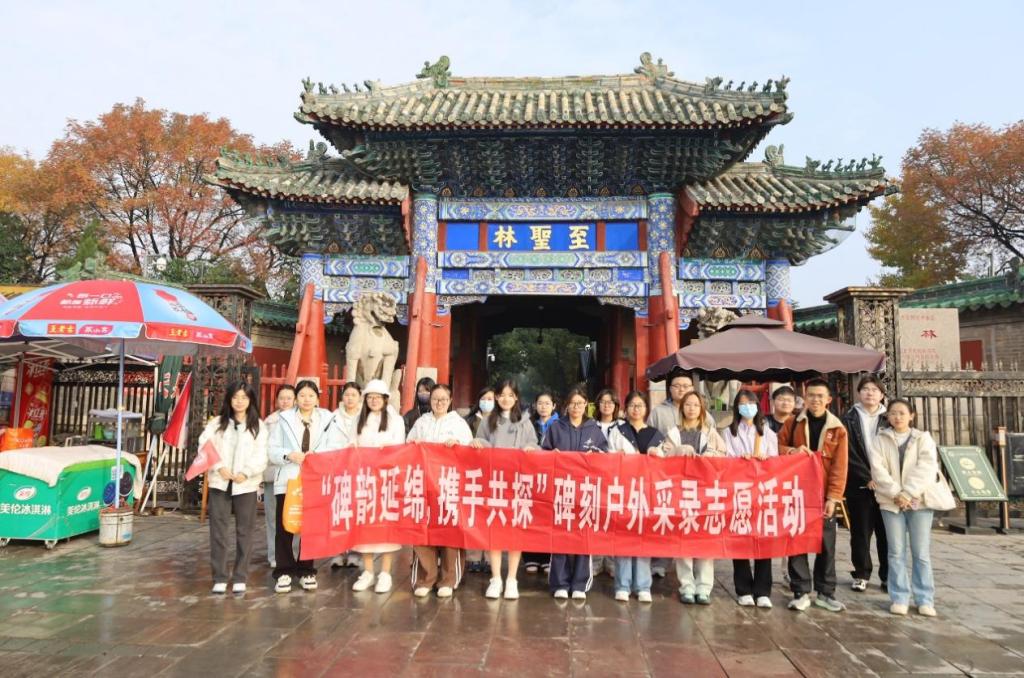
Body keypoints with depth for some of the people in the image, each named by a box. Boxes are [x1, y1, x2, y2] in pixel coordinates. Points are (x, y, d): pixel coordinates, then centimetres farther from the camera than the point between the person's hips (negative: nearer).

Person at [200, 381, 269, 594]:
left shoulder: (258, 426, 3)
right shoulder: (217, 423, 7)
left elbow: (261, 456, -3)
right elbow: (204, 446, -1)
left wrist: (246, 472, -17)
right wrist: (219, 467, -14)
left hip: (246, 484, -1)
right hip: (220, 483, 1)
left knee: (244, 531, 5)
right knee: (218, 531, 3)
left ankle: (240, 577, 15)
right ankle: (220, 577, 13)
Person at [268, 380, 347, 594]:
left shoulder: (326, 419, 4)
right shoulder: (285, 419, 3)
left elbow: (337, 446, -4)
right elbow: (273, 450, 1)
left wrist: (318, 454, -18)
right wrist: (289, 455, -16)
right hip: (288, 480, 0)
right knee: (284, 527, 0)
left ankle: (306, 571, 21)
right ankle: (284, 571, 13)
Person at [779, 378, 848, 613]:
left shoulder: (838, 429, 2)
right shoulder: (793, 423, 3)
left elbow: (839, 467, -3)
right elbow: (777, 446, 7)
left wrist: (833, 497, -10)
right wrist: (793, 451, -14)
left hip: (823, 495, 0)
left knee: (826, 544, 7)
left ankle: (825, 593, 20)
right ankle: (801, 592, 10)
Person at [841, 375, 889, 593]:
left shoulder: (889, 420, 8)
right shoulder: (849, 419, 2)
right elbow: (848, 454, -4)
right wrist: (867, 478, -11)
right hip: (859, 484, -1)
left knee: (886, 532, 3)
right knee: (860, 532, 5)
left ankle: (888, 575, 14)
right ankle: (861, 575, 15)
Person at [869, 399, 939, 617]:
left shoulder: (923, 438, 6)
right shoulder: (880, 440, 6)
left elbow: (926, 468, -6)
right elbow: (878, 469, -4)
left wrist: (908, 494, -14)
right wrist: (895, 494, -15)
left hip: (919, 500, 0)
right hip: (891, 501, 0)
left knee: (921, 552, 2)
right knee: (896, 552, 3)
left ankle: (924, 599, 12)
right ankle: (899, 598, 9)